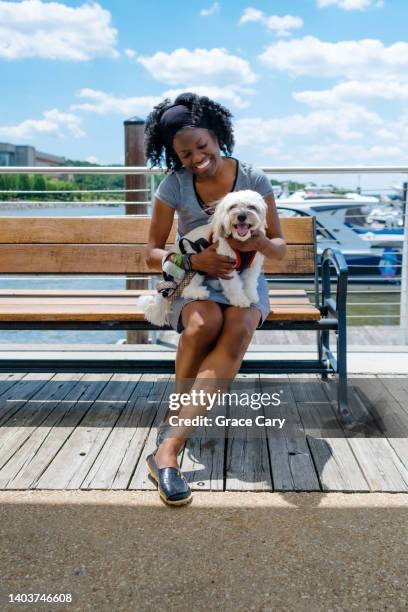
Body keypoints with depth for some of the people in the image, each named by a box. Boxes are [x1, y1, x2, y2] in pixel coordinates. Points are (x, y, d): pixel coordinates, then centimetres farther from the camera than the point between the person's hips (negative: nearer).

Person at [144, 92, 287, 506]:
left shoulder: (253, 179, -5)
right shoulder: (174, 185, -6)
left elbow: (280, 249, 0)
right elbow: (152, 254, -1)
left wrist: (260, 243, -24)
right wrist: (192, 261, -21)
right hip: (193, 281, 0)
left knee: (238, 330, -35)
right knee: (204, 321, -38)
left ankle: (169, 444, -40)